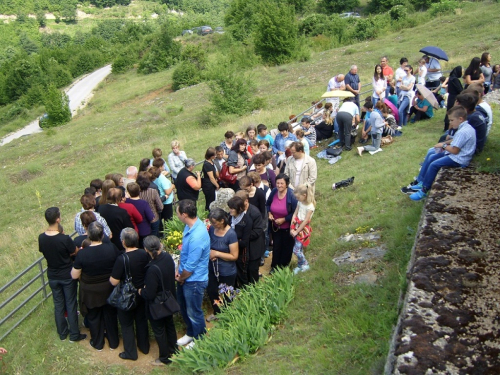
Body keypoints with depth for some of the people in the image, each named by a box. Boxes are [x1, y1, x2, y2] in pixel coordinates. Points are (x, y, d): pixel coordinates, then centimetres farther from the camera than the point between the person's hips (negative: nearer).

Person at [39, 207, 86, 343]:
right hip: (67, 276, -4)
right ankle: (74, 334, 22)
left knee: (58, 305, 19)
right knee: (71, 305, 10)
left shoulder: (41, 238, -12)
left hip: (52, 276, 5)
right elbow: (75, 252, -12)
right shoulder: (64, 239, -27)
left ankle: (62, 333, 32)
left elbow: (43, 253, 4)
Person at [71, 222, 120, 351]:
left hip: (91, 292, -2)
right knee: (110, 315, 22)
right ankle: (113, 342, 39)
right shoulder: (112, 248, -20)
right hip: (109, 289, 2)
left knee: (93, 317, 22)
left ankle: (97, 343, 40)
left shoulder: (82, 254, -25)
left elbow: (74, 276, -14)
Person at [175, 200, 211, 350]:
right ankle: (190, 333, 49)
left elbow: (190, 267, -26)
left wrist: (181, 278, -8)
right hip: (184, 276, 9)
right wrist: (178, 271, 4)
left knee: (194, 313, 13)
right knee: (183, 307, 26)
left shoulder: (197, 236, -35)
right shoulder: (191, 225, -5)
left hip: (194, 280, -9)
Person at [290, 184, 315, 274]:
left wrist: (296, 231, -13)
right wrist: (292, 228, -6)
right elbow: (295, 214, 2)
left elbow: (305, 221, -18)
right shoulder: (300, 202, 1)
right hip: (297, 227, 6)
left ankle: (305, 264, 16)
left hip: (303, 229, -6)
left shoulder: (310, 206, -19)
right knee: (299, 249, 14)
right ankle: (300, 265, 31)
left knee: (296, 250, -6)